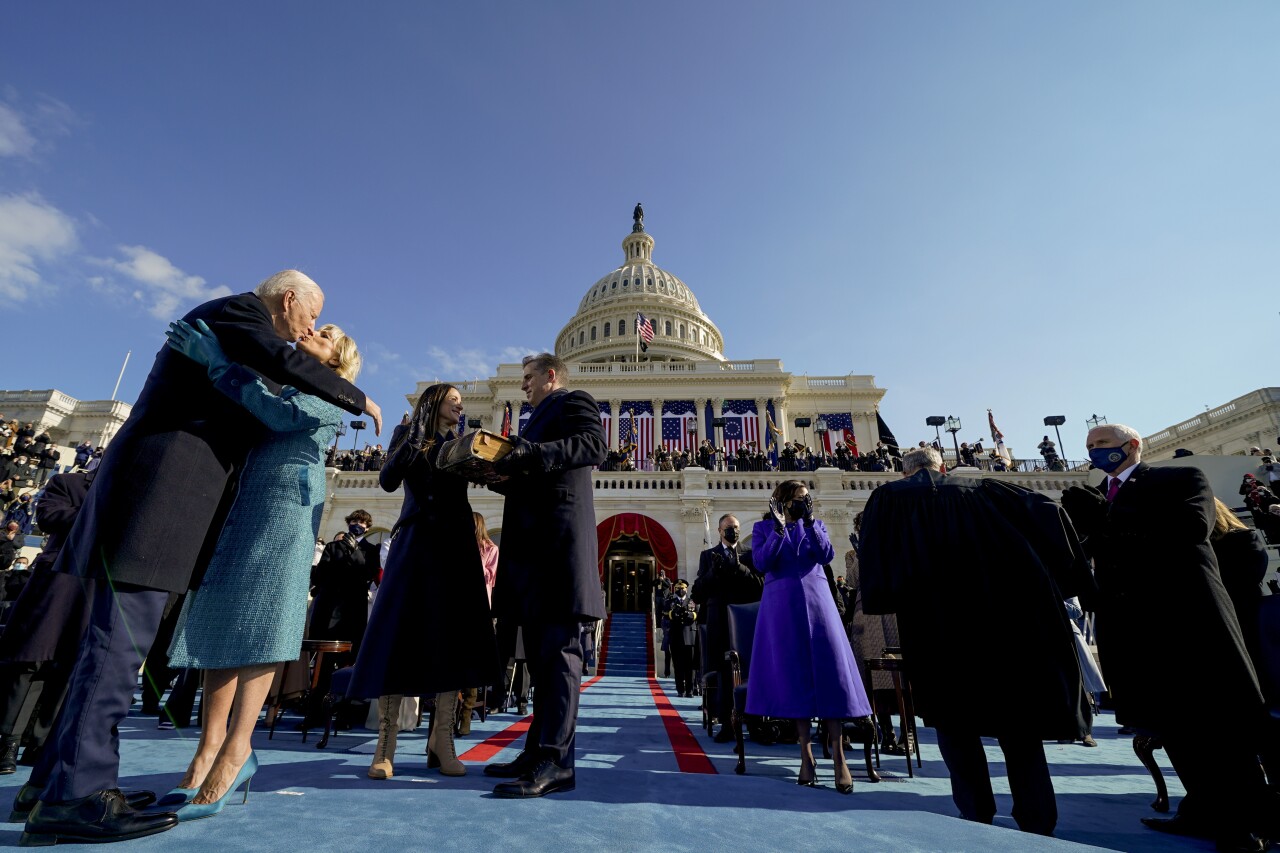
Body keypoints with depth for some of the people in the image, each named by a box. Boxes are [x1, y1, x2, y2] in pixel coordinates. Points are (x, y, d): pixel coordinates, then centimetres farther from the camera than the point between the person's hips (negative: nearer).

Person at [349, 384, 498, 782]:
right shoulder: (408, 433, 10)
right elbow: (387, 482, -4)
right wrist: (412, 444, -13)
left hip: (456, 544, 3)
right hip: (416, 540, -3)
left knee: (454, 636, -2)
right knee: (400, 631, -7)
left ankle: (441, 742, 5)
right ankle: (385, 744, 1)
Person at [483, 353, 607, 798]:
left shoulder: (574, 401, 3)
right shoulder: (540, 417, 29)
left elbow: (593, 444, -18)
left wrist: (529, 454, -25)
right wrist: (498, 472, 9)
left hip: (559, 539, -10)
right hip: (533, 546, 10)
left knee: (559, 647, -8)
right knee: (539, 651, 11)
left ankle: (556, 761, -4)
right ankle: (538, 750, 19)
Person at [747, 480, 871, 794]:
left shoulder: (816, 526, 12)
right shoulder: (763, 527, 5)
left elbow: (827, 555, -4)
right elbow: (761, 563, -9)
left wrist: (809, 522, -11)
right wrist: (779, 528, -15)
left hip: (816, 602, 2)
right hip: (782, 606, -2)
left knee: (829, 672, -3)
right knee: (794, 674, 1)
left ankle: (839, 757, 2)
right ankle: (806, 754, 11)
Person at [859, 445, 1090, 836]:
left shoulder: (888, 498, 11)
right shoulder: (981, 489, 19)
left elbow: (872, 559, -2)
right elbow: (1046, 510, 10)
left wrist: (889, 591, 9)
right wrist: (1065, 573, 15)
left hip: (937, 614, -3)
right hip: (1010, 604, 3)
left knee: (954, 716, 15)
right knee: (1018, 716, 17)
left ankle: (977, 815, 14)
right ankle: (1037, 822, 17)